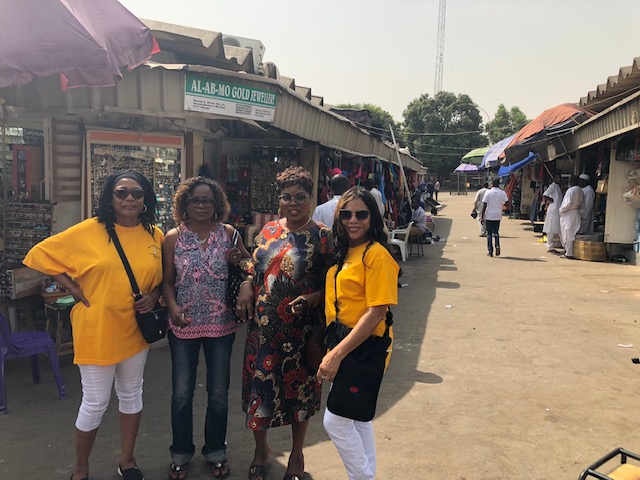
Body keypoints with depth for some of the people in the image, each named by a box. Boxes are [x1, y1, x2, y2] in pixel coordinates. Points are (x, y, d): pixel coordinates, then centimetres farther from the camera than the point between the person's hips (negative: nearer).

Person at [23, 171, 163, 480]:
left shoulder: (155, 235, -1)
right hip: (96, 329, -4)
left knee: (131, 394, 17)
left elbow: (164, 277, 11)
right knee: (95, 402, 5)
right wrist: (75, 290, -10)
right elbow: (42, 255, -5)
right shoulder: (89, 231, -11)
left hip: (135, 329, 4)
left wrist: (154, 296, -8)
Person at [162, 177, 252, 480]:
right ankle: (181, 454, 33)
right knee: (181, 393, 12)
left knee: (219, 393, 13)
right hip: (183, 326, 0)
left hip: (221, 325, 0)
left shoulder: (228, 233, -4)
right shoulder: (173, 237, -3)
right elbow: (167, 280, 1)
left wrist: (240, 260, -16)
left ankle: (215, 452, 34)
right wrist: (173, 307, -16)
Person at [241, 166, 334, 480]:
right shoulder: (268, 231, 5)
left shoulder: (322, 237, -6)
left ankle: (297, 454, 37)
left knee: (299, 391, 13)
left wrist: (311, 298, -22)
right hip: (263, 328, 3)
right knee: (260, 387, 13)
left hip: (301, 331, -3)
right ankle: (260, 449, 39)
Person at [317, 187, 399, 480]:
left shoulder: (376, 254, -17)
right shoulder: (342, 252, 8)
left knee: (336, 420, -1)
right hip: (342, 345, 8)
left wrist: (337, 354, -23)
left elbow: (377, 313, -22)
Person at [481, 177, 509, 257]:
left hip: (489, 216, -2)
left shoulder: (488, 193, -4)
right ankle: (497, 245, -6)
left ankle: (490, 251, 4)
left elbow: (484, 205, -7)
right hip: (498, 216, 2)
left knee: (489, 233, 6)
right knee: (496, 232, 18)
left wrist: (482, 217, -2)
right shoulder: (502, 193, 0)